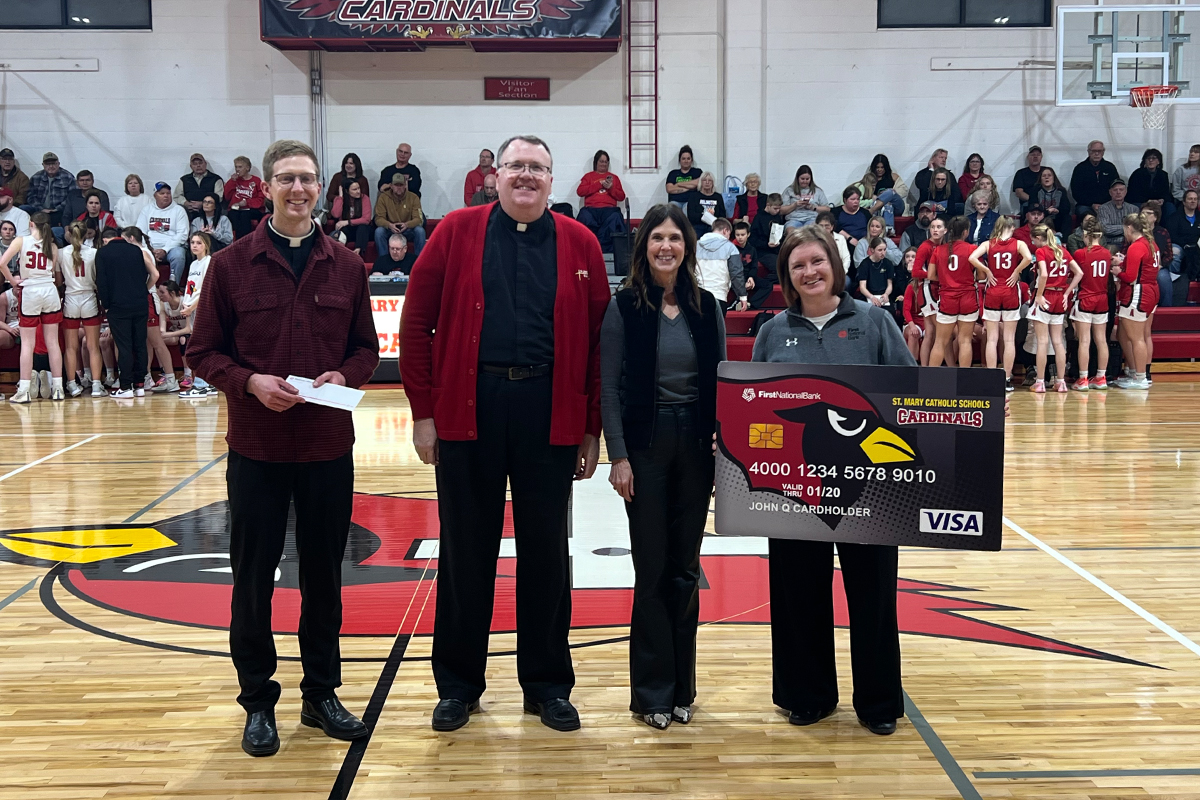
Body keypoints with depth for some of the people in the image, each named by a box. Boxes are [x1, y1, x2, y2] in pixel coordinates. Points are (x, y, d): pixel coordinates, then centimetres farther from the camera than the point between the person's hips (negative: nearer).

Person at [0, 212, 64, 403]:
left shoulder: (21, 241, -4)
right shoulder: (52, 246, 4)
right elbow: (55, 275, 1)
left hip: (29, 292, -2)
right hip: (49, 291, 2)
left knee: (27, 343, 1)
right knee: (52, 342, 6)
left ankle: (24, 390, 0)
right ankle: (57, 388, 7)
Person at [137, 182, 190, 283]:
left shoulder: (179, 210, 8)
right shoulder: (147, 209, 16)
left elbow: (182, 235, -2)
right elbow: (140, 232, 9)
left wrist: (165, 250, -14)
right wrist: (150, 250, -9)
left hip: (171, 247, -2)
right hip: (150, 248, 2)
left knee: (178, 255, -36)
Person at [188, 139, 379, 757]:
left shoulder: (346, 266, 4)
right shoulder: (231, 265, -1)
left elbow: (366, 346, 9)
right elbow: (203, 352, 1)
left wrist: (342, 375, -12)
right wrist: (251, 381, -16)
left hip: (329, 446, 2)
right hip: (256, 448, -1)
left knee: (323, 572, 12)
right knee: (253, 575, 7)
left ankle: (321, 693, 28)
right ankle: (258, 701, 22)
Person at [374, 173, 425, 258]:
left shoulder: (413, 197, -4)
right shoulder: (383, 197, -5)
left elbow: (419, 219, -11)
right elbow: (378, 218, -9)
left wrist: (407, 224, -34)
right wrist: (389, 225, -33)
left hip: (408, 230, 0)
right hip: (390, 231, 0)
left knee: (420, 230, -30)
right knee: (379, 231, -31)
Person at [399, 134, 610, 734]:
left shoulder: (580, 245, 6)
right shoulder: (457, 233, 3)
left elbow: (598, 341, 5)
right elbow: (416, 322, 1)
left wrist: (592, 430, 2)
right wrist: (423, 412, -4)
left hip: (550, 415, 1)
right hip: (467, 410, -1)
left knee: (546, 550, 9)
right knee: (465, 549, 8)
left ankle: (548, 684, 24)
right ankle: (458, 683, 24)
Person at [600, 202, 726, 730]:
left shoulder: (707, 307, 6)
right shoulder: (624, 307, -3)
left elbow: (720, 382, 9)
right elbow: (608, 386, -5)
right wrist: (619, 456, -11)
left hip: (695, 444, 3)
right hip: (644, 443, -3)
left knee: (685, 569, 10)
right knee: (652, 569, 2)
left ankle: (681, 686, 21)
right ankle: (653, 691, 14)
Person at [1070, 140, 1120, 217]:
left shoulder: (1110, 167, 14)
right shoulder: (1080, 168, 7)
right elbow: (1076, 192, 1)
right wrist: (1092, 205, -11)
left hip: (1106, 205, 1)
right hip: (1085, 205, -1)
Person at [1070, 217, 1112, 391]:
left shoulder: (1080, 254, -11)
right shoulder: (1107, 253, 3)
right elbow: (1107, 276, 14)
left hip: (1085, 300, -5)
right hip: (1102, 300, 5)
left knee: (1084, 341, -4)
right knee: (1101, 340, 9)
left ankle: (1083, 380, -3)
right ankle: (1101, 378, 16)